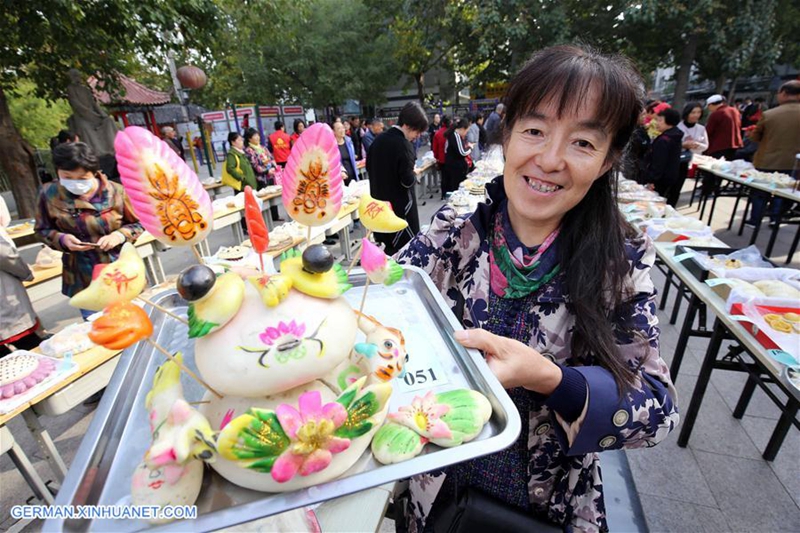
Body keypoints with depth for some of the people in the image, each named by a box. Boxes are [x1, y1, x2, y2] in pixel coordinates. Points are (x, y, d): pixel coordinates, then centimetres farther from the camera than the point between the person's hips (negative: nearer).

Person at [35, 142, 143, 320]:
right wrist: (62, 239, -15)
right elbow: (42, 230, 6)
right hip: (81, 278, 1)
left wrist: (120, 235, -20)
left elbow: (139, 224, -1)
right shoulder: (50, 193, -6)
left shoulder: (115, 191, -11)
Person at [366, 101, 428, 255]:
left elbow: (369, 167, 16)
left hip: (381, 201, 8)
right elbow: (407, 180, -21)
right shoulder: (403, 145, -20)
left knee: (390, 245, 19)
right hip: (400, 203, -8)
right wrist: (414, 176, -1)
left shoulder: (378, 139, 5)